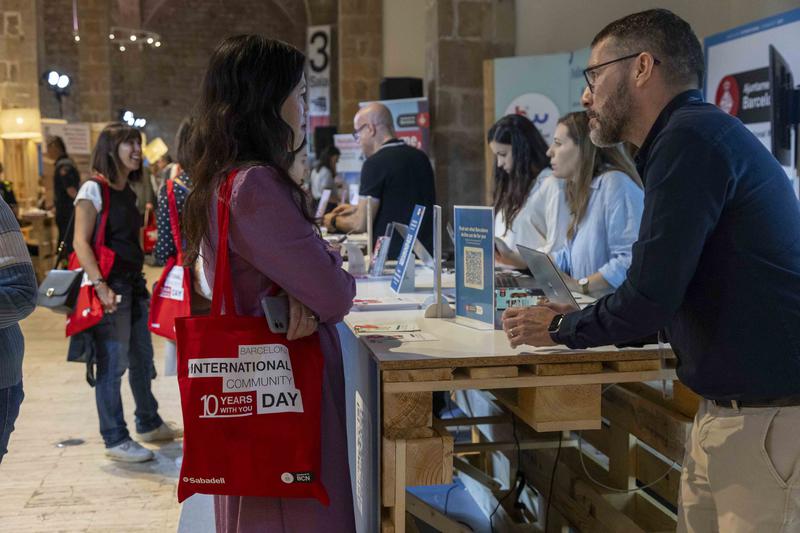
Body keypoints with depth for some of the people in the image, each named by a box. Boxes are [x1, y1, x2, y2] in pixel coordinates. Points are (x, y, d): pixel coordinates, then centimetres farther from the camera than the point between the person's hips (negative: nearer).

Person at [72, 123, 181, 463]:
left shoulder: (128, 192, 14)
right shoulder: (93, 190, -10)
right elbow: (81, 243, -16)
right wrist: (100, 285, -24)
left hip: (134, 282, 9)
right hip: (110, 286, -9)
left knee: (142, 358, 17)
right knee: (112, 365, -3)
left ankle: (149, 424, 31)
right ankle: (115, 440, 5)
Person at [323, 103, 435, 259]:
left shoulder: (375, 163, -11)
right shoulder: (421, 157, 11)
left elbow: (360, 224, -9)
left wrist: (333, 221, 12)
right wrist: (358, 209, 30)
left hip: (394, 255, -8)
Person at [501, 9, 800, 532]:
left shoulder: (691, 138, -16)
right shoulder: (695, 134, 15)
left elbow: (651, 298, -19)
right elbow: (668, 296, 19)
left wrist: (560, 329, -2)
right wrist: (575, 319, 13)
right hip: (731, 409, 9)